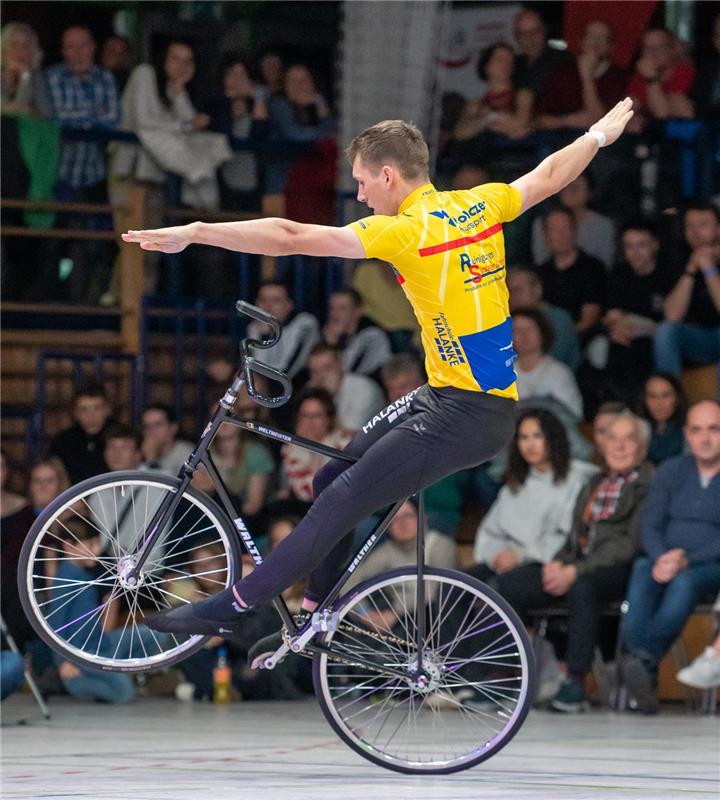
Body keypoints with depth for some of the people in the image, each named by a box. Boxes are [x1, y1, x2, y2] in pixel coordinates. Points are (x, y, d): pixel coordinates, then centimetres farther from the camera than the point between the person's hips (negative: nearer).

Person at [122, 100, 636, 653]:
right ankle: (313, 618, 23)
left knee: (341, 502, -10)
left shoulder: (407, 230, -18)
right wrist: (600, 134, 43)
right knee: (333, 479, 14)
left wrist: (194, 232, -25)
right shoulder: (480, 204, 7)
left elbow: (292, 238, -24)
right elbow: (551, 176, 24)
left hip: (465, 416, -9)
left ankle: (231, 609, -8)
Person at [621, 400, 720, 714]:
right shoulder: (671, 471, 16)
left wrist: (686, 560, -20)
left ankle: (643, 658, -52)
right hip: (665, 560, 3)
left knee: (684, 582, -38)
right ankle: (645, 676, -48)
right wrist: (662, 559, -13)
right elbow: (651, 527, 9)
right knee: (642, 571, -33)